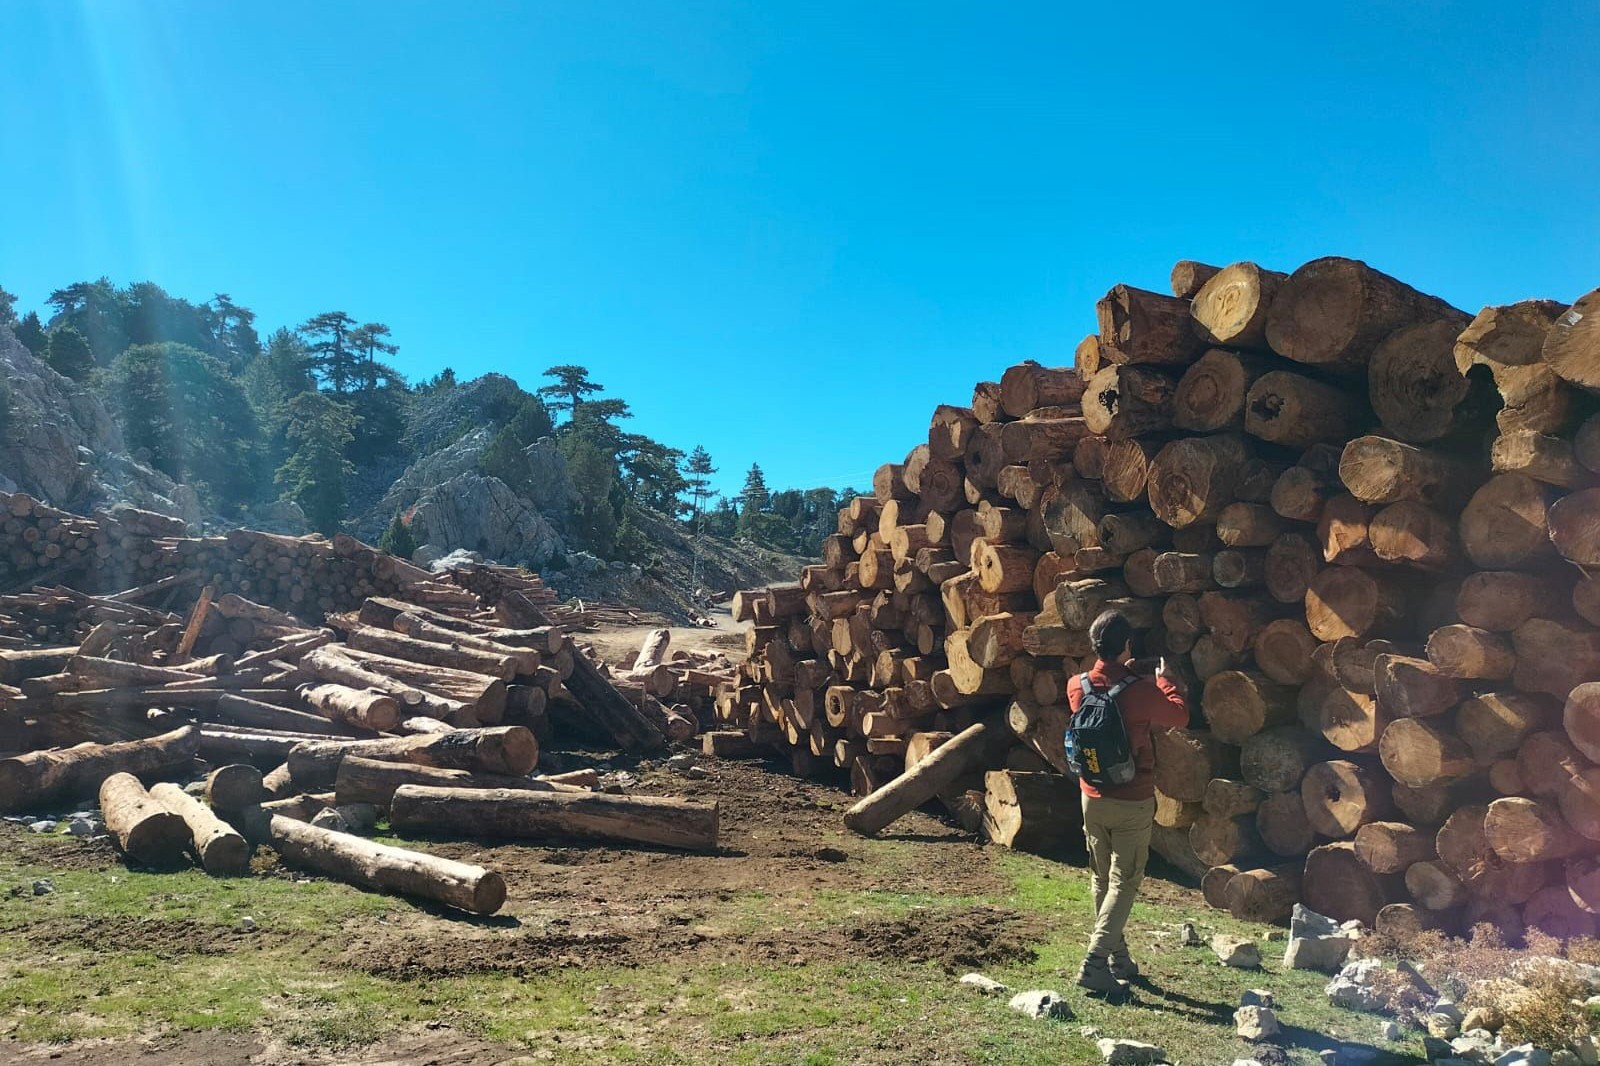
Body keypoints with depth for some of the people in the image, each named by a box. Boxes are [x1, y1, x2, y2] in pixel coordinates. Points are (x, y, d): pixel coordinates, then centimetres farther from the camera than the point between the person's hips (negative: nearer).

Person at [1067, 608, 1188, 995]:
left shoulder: (1077, 686, -5)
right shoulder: (1141, 690, -19)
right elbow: (1180, 717, -1)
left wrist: (1125, 673, 23)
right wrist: (1163, 679, 12)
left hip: (1093, 799, 5)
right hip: (1133, 803, -5)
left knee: (1102, 880, 16)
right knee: (1125, 883, 2)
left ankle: (1118, 958, 26)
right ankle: (1095, 961, -6)